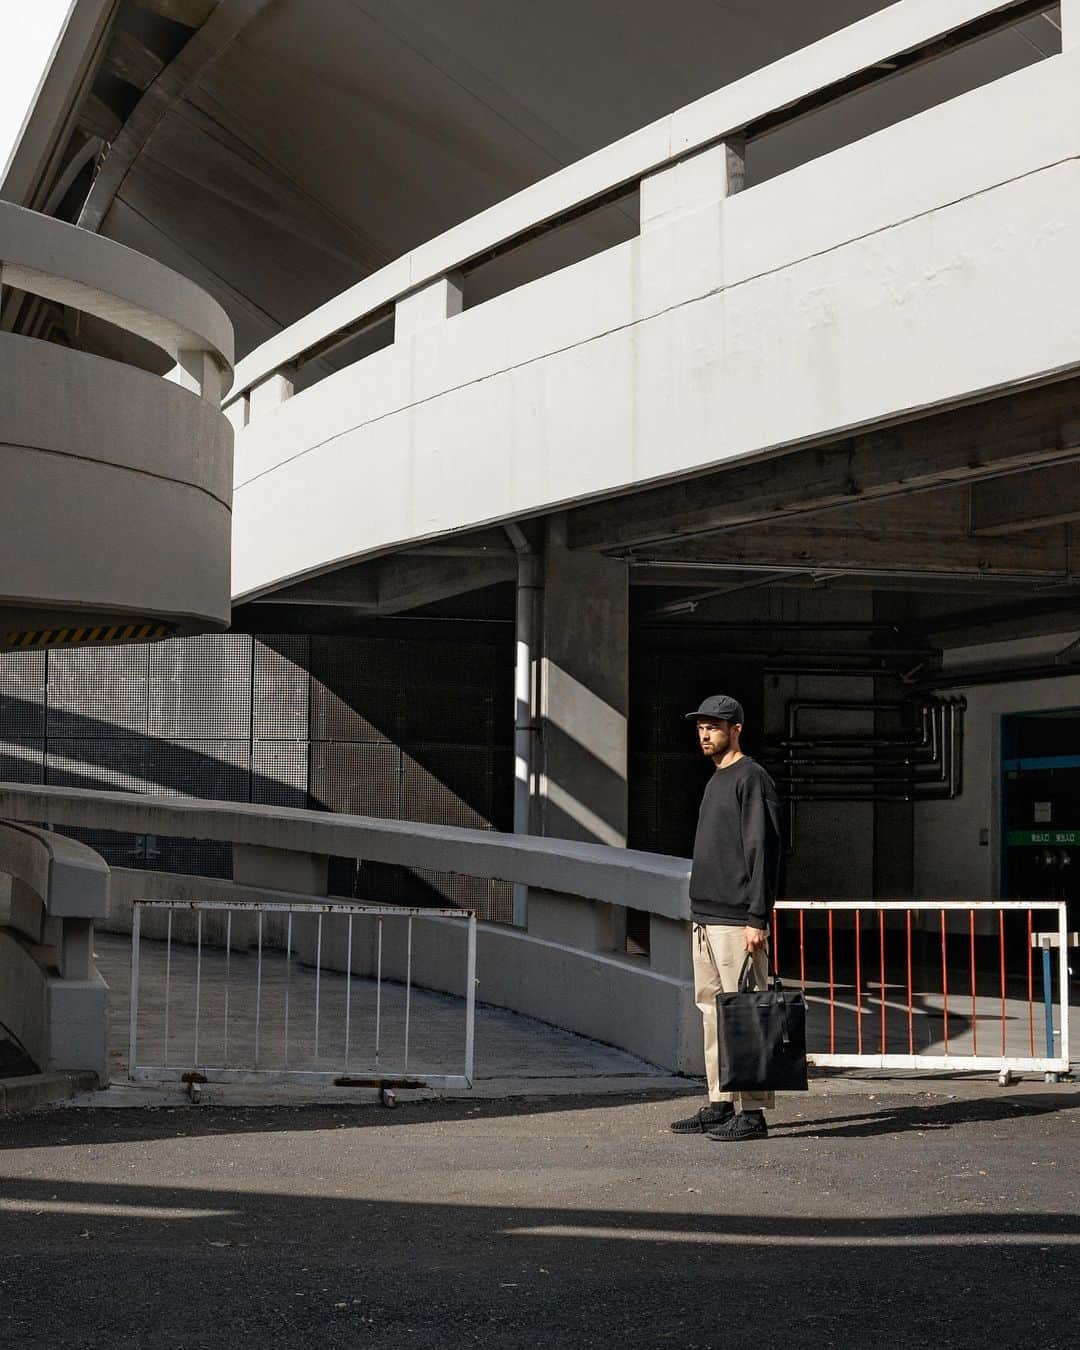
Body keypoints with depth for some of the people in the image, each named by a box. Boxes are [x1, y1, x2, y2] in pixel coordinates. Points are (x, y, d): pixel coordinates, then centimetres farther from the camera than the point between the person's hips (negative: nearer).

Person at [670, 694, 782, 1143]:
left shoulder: (751, 778, -9)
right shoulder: (715, 781, 20)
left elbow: (762, 852, -16)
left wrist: (757, 919, -21)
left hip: (736, 920, -10)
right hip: (705, 918, 10)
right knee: (712, 1008, 11)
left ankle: (754, 1111, -6)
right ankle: (720, 1104, 16)